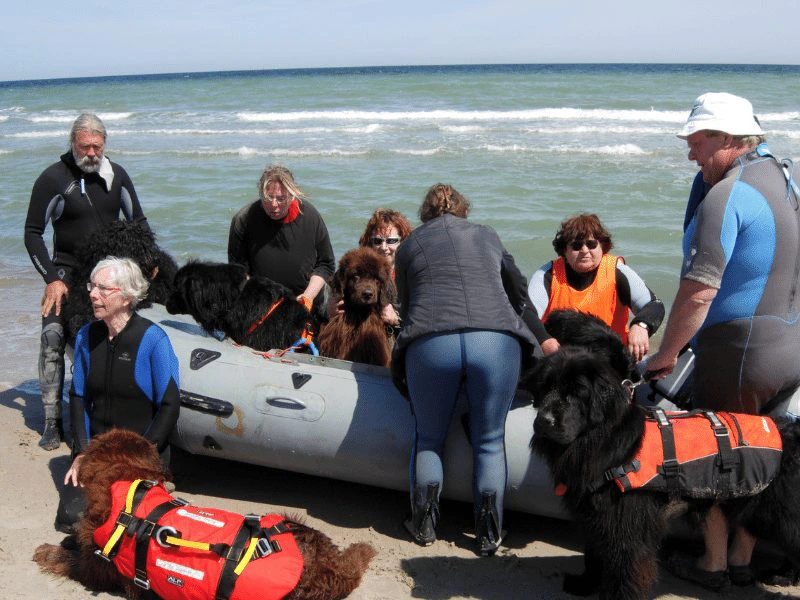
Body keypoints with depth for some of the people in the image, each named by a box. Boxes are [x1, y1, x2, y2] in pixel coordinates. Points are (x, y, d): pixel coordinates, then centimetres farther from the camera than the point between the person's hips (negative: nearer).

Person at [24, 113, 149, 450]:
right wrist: (51, 278, -14)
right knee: (52, 336, -15)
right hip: (68, 271, -3)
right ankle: (52, 421, -8)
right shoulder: (53, 178, -7)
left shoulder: (116, 175, 3)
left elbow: (138, 221, 13)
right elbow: (33, 233, -5)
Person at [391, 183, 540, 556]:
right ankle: (489, 534, 17)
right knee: (490, 441, 16)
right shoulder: (487, 236, 26)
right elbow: (519, 292, 34)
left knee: (428, 438, 20)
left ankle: (424, 525, 23)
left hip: (430, 344, 0)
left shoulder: (409, 245, 24)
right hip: (498, 341, 1)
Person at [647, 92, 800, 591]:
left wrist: (666, 354, -14)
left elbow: (699, 290, -23)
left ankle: (714, 565, 19)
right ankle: (744, 559, 29)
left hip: (739, 349, -9)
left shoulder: (727, 195, -18)